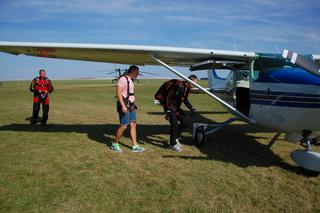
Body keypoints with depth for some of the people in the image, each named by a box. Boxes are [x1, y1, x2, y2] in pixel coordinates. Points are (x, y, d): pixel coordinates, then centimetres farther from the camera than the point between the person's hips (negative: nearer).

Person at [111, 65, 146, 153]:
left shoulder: (131, 80, 17)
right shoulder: (123, 79, -11)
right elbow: (118, 93, -18)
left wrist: (134, 105, 22)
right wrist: (123, 106, -26)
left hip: (131, 106, 9)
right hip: (124, 106, -9)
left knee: (133, 125, 5)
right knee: (123, 126, -6)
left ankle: (135, 146, 8)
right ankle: (115, 144, 12)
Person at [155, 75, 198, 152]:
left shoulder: (187, 88, 5)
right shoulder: (178, 86, -23)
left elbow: (185, 99, 19)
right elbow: (168, 97, -24)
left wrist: (191, 108, 9)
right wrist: (168, 110, -28)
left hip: (176, 107, 9)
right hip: (170, 107, -9)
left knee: (185, 121, 3)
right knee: (174, 124, -14)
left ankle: (176, 138, 20)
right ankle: (173, 144, -2)